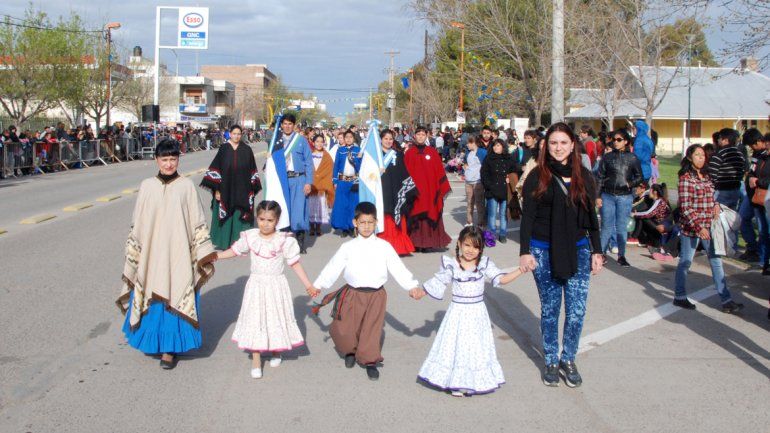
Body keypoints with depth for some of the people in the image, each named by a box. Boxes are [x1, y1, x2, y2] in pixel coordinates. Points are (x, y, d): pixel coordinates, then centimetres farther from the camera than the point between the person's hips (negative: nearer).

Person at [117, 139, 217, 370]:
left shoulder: (187, 186, -1)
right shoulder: (147, 186, 3)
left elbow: (198, 223, 1)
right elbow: (137, 224, 9)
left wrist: (205, 252, -4)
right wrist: (133, 253, 8)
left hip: (178, 255, -2)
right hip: (151, 255, 2)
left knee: (174, 300, 0)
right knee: (151, 300, 8)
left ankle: (169, 348, 9)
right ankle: (152, 339, 28)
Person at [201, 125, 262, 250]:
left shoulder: (247, 150, 3)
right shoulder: (223, 149, 0)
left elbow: (252, 170, 6)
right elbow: (215, 169, -1)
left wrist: (252, 189, 2)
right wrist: (216, 189, -6)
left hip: (242, 192, 0)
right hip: (226, 190, 0)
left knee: (240, 217, 3)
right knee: (226, 217, 4)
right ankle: (224, 242, 16)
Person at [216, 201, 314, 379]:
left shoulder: (284, 240, -11)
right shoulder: (250, 237, -4)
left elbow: (295, 264, -7)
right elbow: (235, 251, 12)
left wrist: (308, 284, -8)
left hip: (276, 286, -2)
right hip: (256, 286, 2)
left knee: (276, 318, 9)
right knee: (255, 320, 3)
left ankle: (276, 352, 35)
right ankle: (256, 361, 12)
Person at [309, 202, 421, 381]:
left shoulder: (384, 247, 1)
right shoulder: (348, 247, 1)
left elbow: (397, 268, -1)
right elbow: (333, 267, 4)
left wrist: (411, 286, -9)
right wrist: (318, 286, 1)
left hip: (376, 294, 0)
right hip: (353, 294, 1)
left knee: (372, 329, 1)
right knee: (343, 330, 1)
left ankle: (370, 361, 19)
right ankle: (351, 351, 31)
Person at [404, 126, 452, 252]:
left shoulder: (432, 152, 7)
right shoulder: (409, 153, 5)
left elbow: (439, 171, 6)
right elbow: (406, 172, 4)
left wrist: (442, 188, 1)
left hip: (430, 189, 1)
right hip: (415, 190, -1)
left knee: (429, 215, 1)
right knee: (416, 217, -2)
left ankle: (429, 242, 7)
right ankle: (417, 243, 2)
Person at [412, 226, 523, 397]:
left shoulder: (484, 264, -5)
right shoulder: (451, 265, -8)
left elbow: (501, 279, -11)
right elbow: (437, 282, 3)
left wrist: (521, 270, -20)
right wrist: (419, 293, 8)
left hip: (477, 313, 1)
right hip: (458, 313, -1)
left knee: (476, 347, 7)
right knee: (456, 345, 4)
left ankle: (473, 382, 19)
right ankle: (456, 383, 13)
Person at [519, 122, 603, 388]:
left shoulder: (583, 177, 6)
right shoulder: (538, 177, -2)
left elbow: (591, 216, 10)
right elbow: (527, 216, -2)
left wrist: (596, 251, 7)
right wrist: (525, 252, -7)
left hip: (577, 251, 2)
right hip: (545, 252, -2)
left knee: (577, 310, -2)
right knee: (550, 309, 6)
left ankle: (568, 359, 17)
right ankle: (550, 361, 21)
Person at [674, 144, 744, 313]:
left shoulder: (706, 175, 11)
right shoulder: (686, 178, -12)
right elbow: (685, 207, -17)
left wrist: (716, 205, 2)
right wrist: (699, 227, -22)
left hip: (708, 226, 7)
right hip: (690, 227, -7)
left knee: (716, 261, 6)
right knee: (685, 261, 5)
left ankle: (726, 301, 9)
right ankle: (680, 297, 19)